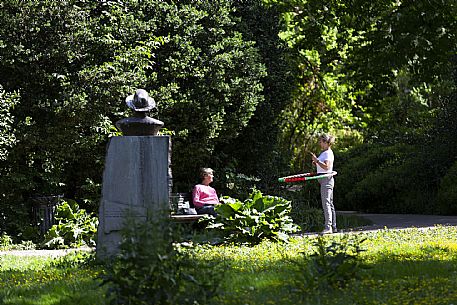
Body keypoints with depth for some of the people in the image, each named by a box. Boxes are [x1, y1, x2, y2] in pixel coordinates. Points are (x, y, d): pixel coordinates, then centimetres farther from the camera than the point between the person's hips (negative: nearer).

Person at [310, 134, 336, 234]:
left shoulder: (328, 153, -12)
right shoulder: (324, 153, 19)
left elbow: (326, 166, -23)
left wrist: (317, 160, -19)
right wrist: (316, 163, 9)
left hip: (327, 179, -11)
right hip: (324, 180, 11)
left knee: (326, 203, -15)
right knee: (329, 204, 11)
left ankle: (328, 227, -20)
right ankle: (333, 227, 14)